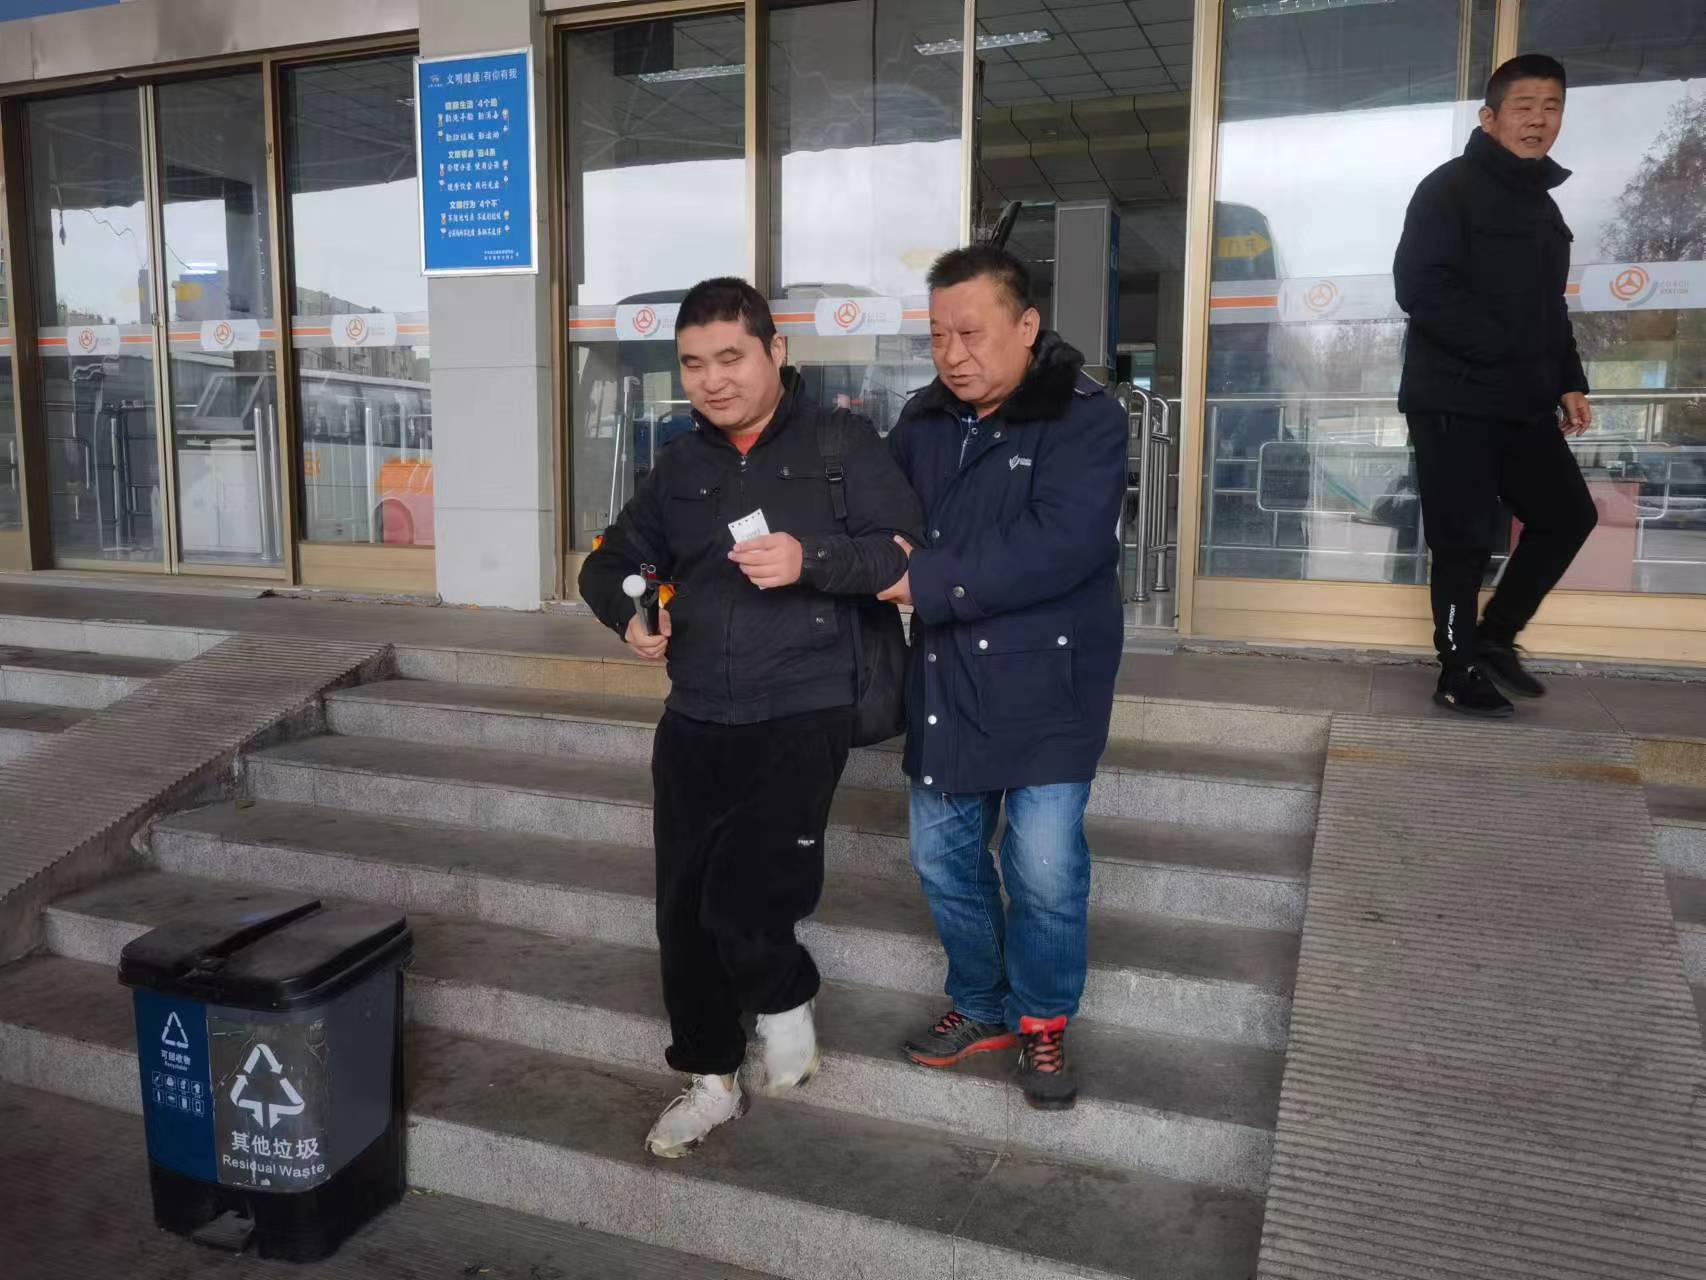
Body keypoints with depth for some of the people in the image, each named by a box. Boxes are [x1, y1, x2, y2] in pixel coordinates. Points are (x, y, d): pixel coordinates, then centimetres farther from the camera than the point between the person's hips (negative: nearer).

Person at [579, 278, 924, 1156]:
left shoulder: (841, 443, -1)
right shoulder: (681, 466, 13)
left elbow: (904, 551, -9)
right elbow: (608, 562, 19)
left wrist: (812, 559, -25)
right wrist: (626, 616, -2)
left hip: (802, 714, -5)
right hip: (695, 722, 5)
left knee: (743, 898, -16)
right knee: (684, 911, 8)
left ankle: (784, 1004, 18)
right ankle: (711, 1078, 29)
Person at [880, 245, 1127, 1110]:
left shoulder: (1085, 419, -13)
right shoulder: (922, 421, 7)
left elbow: (1058, 546, -26)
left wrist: (927, 581, -26)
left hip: (1045, 682, -5)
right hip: (944, 680, 6)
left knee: (1045, 869, -1)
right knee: (941, 856, 13)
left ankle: (1042, 1022, 25)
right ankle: (982, 1006, 35)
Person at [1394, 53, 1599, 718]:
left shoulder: (1543, 205, 20)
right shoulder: (1451, 188, -6)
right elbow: (1419, 286, -19)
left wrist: (1568, 381, 12)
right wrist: (1504, 349, -20)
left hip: (1522, 402, 8)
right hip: (1454, 398, -8)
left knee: (1568, 514, 9)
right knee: (1464, 539, -4)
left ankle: (1494, 637, 22)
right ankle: (1460, 669, 9)